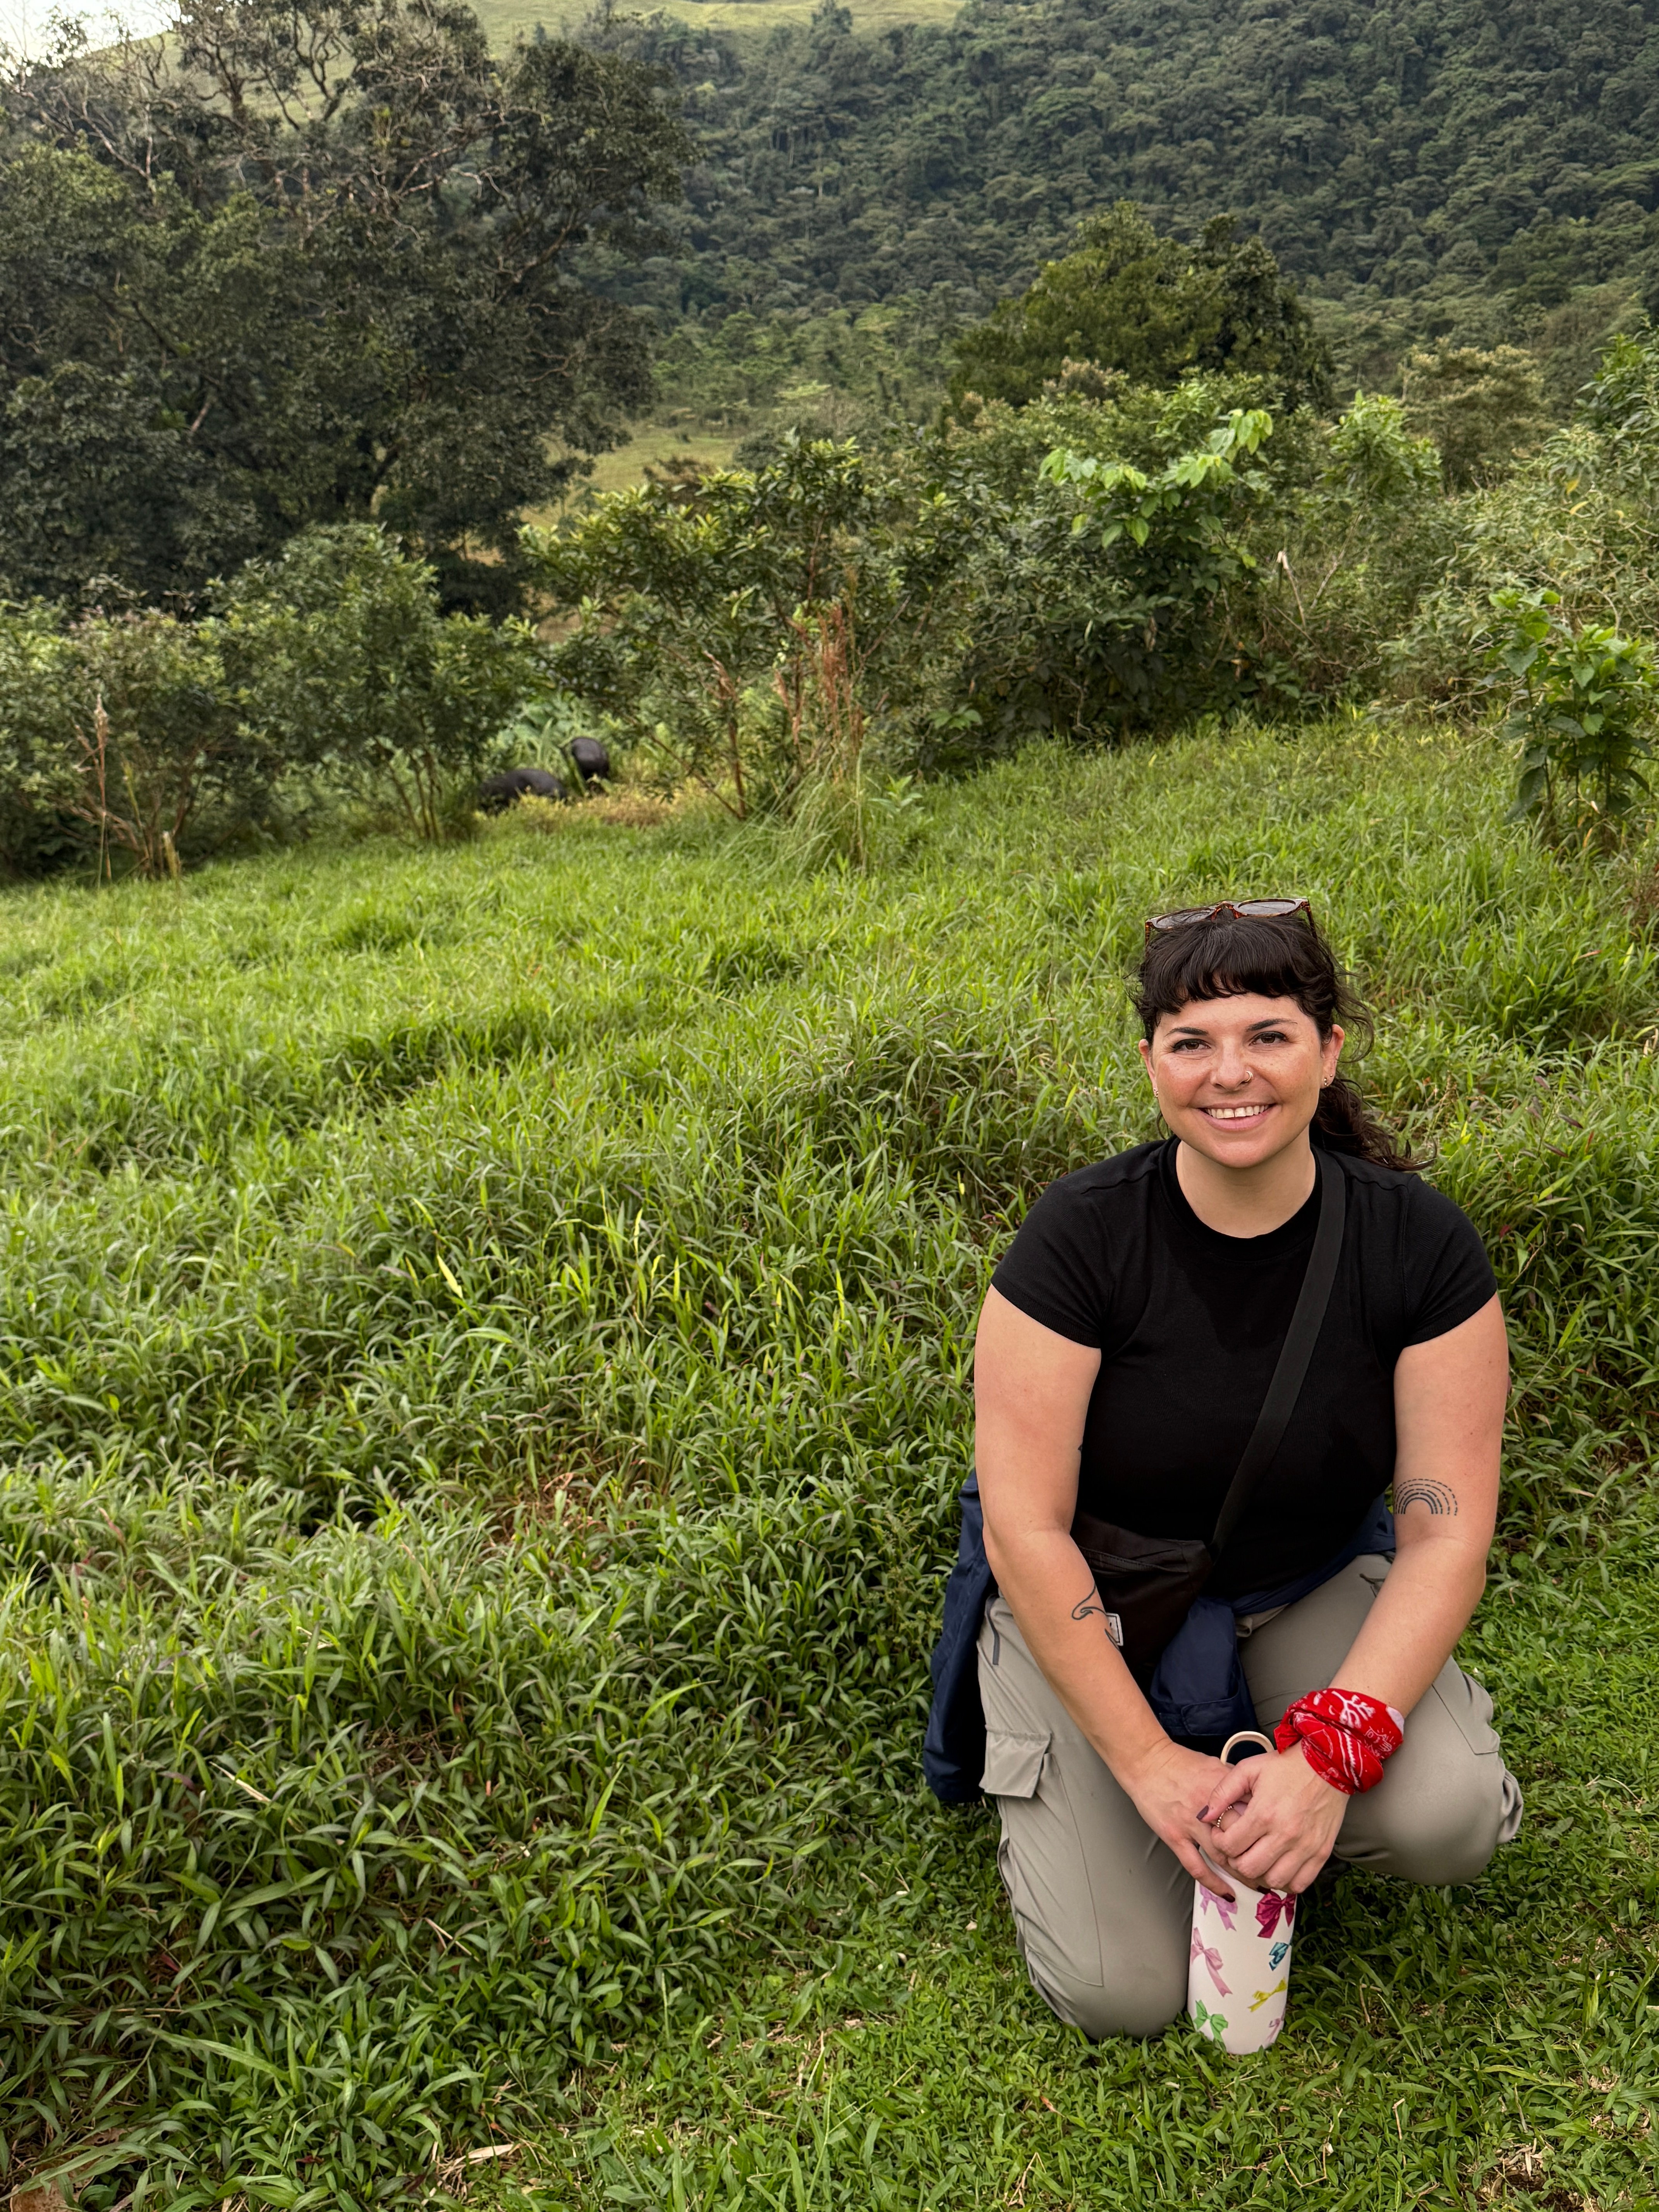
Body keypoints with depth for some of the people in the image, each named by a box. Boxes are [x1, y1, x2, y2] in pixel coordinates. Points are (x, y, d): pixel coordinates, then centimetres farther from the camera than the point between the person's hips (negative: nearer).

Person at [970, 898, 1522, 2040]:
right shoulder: (1080, 1232, -22)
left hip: (1314, 1586, 2)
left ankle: (1281, 1735, 7)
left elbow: (1446, 1533, -15)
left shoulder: (1421, 1240, -16)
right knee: (1121, 1993, -10)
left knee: (1446, 1818, -26)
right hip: (1096, 1599, -1)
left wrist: (1330, 1752, -27)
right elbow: (1027, 1527, -20)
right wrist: (1147, 1761, -23)